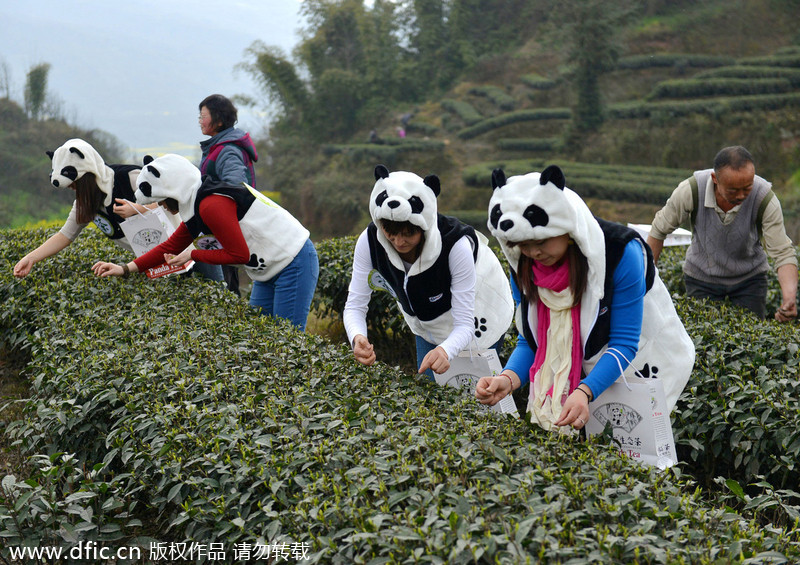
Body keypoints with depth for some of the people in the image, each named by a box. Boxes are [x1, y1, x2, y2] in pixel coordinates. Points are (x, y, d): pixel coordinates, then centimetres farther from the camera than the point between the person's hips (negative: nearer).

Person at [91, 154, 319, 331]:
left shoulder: (211, 205, -22)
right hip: (270, 270, 10)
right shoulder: (196, 206, 10)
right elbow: (171, 247, 17)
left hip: (295, 263, -10)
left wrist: (193, 255, -10)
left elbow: (240, 255, -21)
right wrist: (125, 269, 12)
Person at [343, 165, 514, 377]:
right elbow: (355, 305, -24)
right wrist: (357, 337, -48)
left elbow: (464, 324, -36)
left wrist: (445, 351, -58)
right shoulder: (369, 242, -29)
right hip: (427, 323, 4)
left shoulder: (456, 245, -39)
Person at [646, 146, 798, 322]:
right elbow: (659, 230, -11)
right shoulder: (691, 190, -28)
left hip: (749, 277, 0)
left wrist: (789, 298, -42)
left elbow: (783, 253, -24)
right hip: (701, 276, 0)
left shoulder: (765, 199, -28)